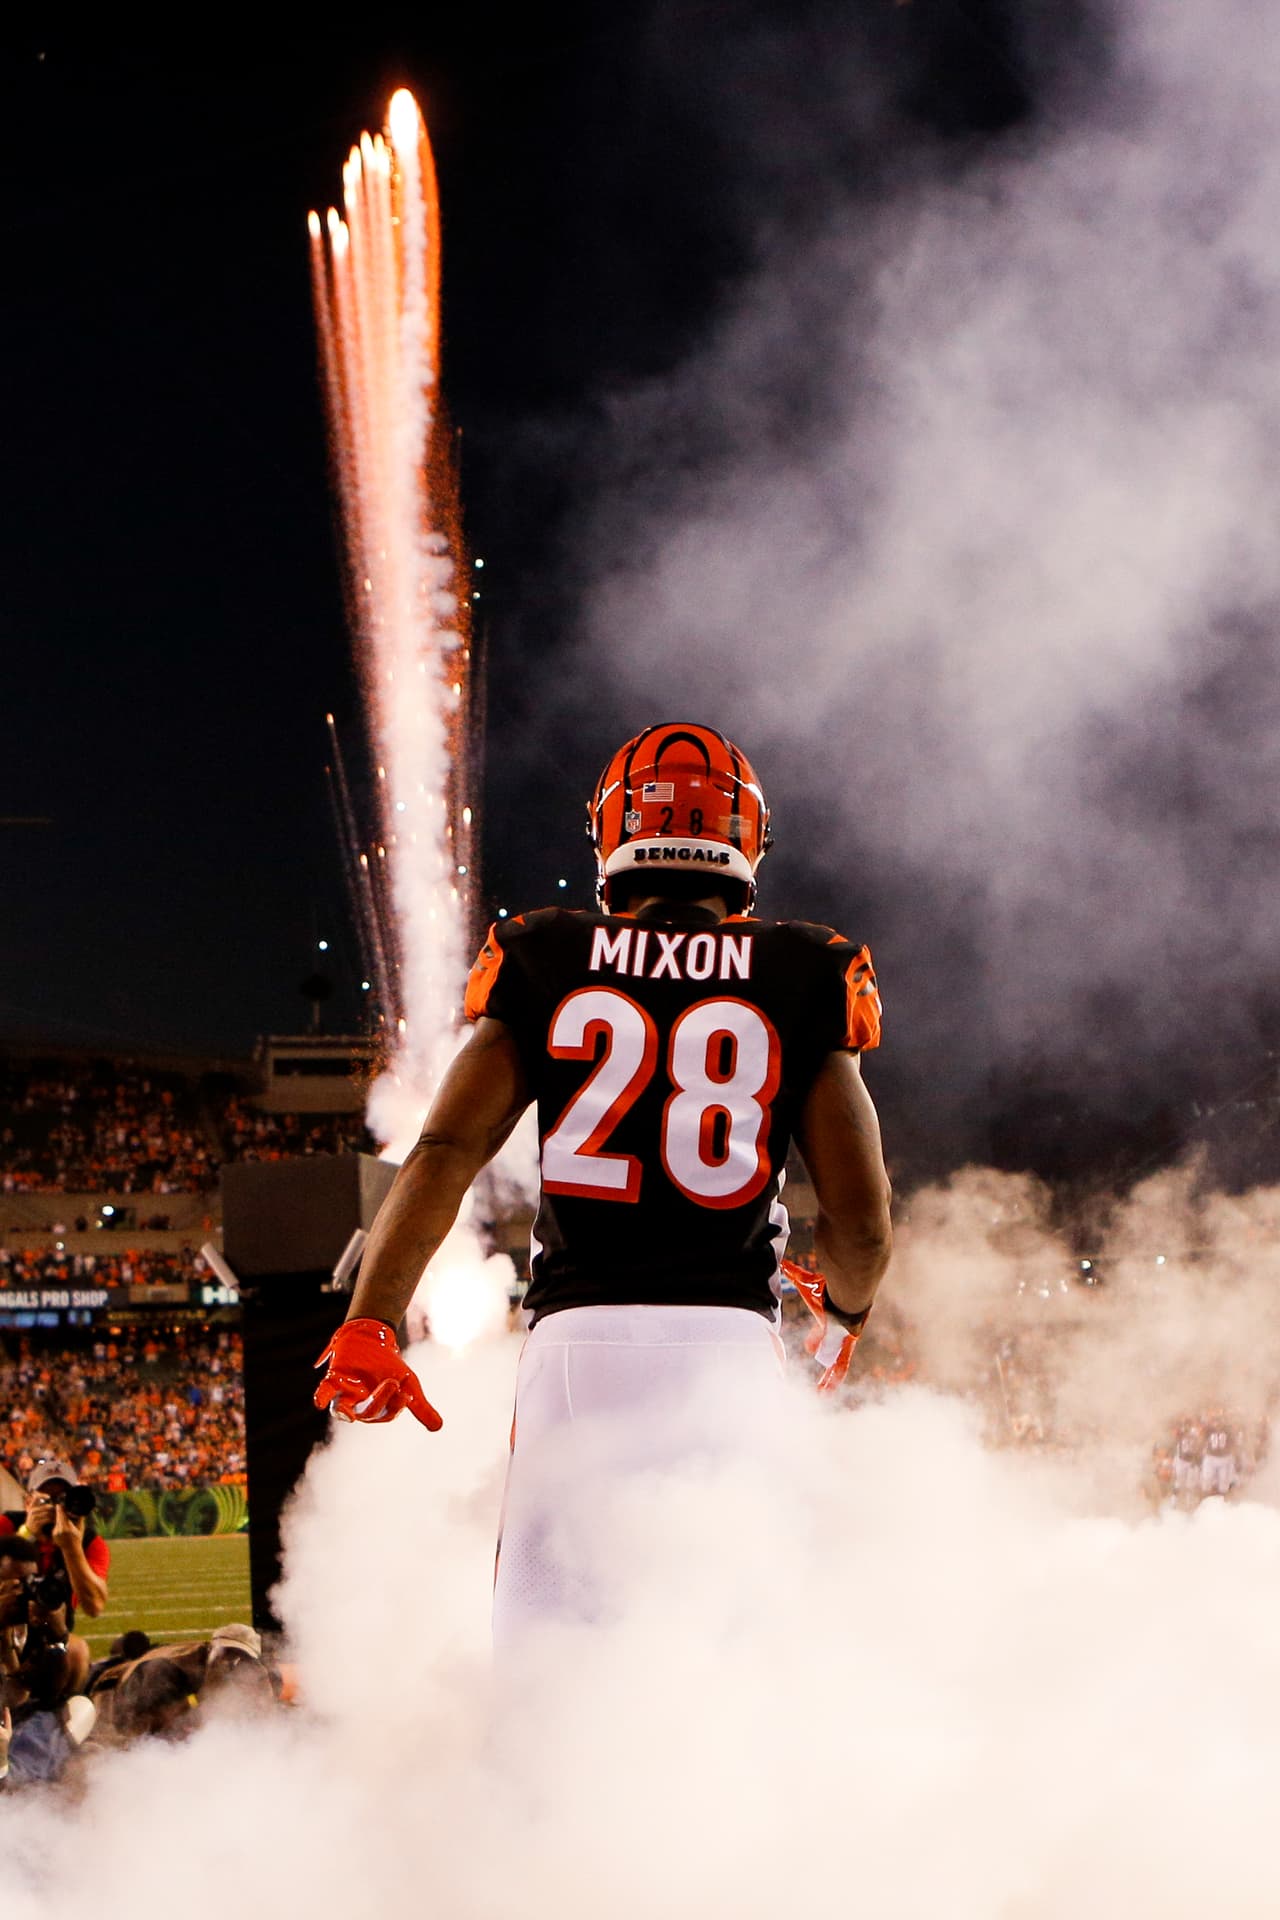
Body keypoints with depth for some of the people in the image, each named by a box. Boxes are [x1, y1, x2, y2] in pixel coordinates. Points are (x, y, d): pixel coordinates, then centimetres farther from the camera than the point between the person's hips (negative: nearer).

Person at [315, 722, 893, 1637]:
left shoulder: (543, 965, 8)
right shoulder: (801, 983, 6)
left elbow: (444, 1156, -2)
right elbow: (861, 1225, 4)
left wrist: (367, 1325, 1)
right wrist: (845, 1312, 25)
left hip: (580, 1331, 0)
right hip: (729, 1330, 0)